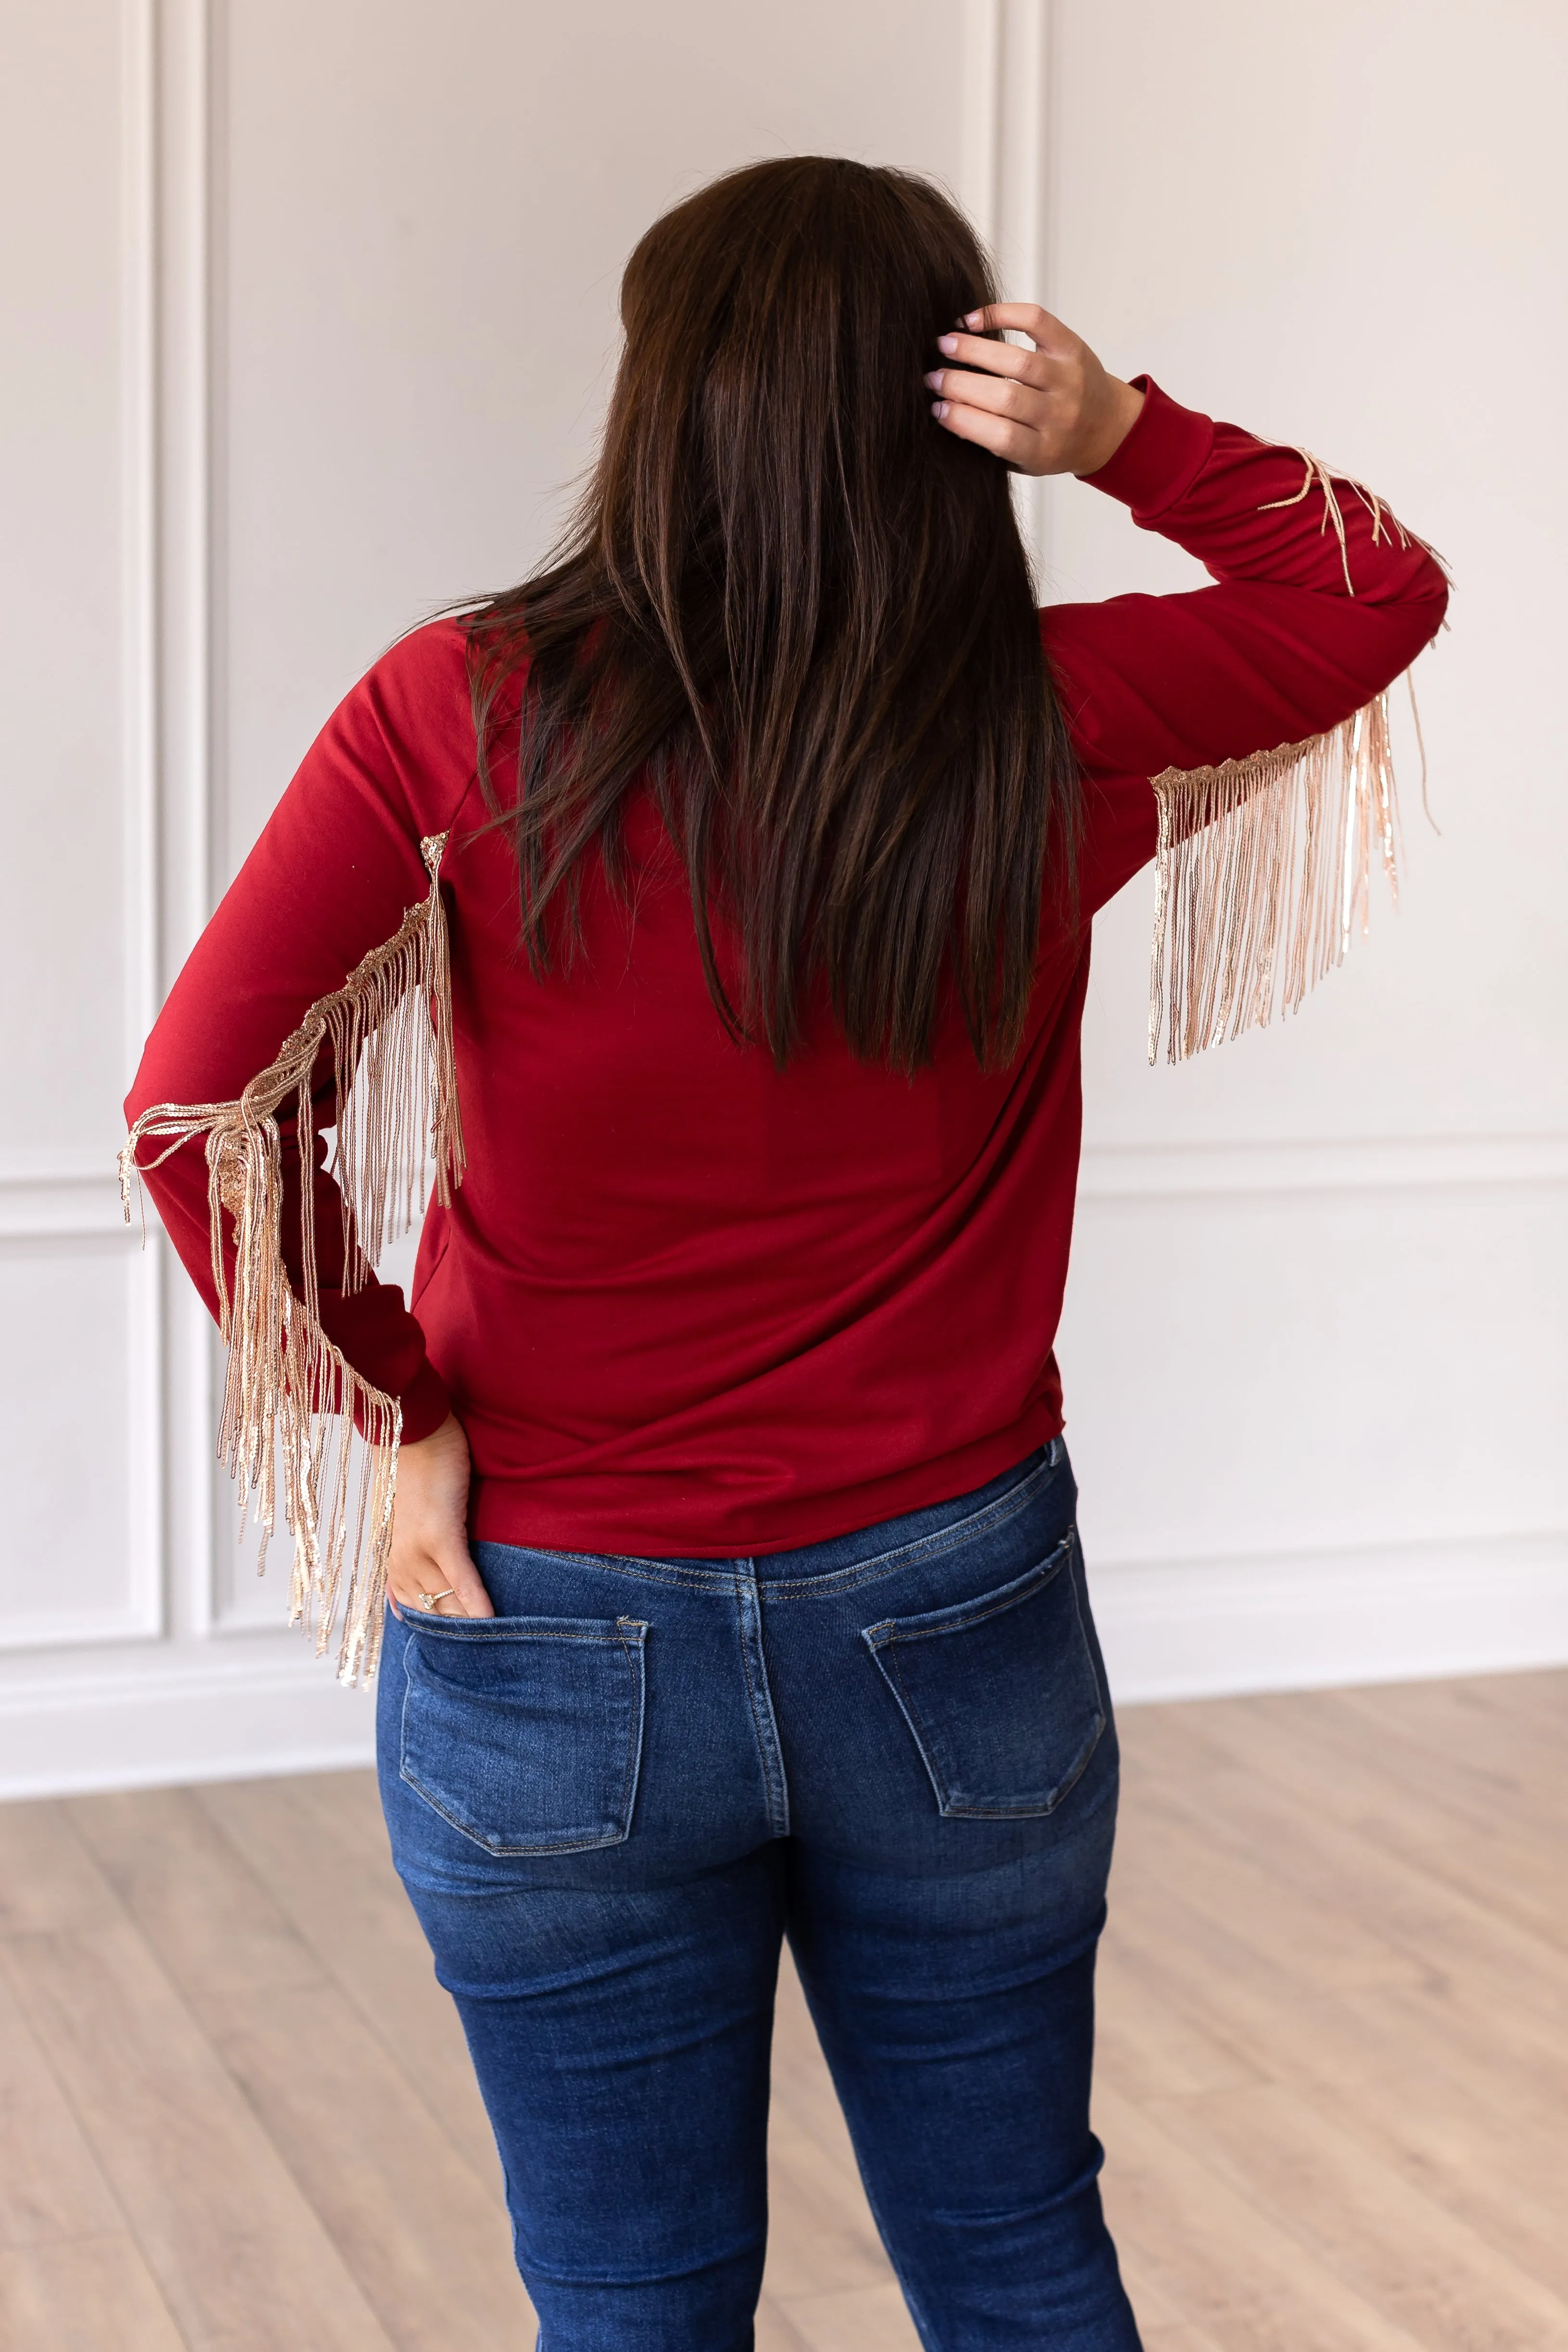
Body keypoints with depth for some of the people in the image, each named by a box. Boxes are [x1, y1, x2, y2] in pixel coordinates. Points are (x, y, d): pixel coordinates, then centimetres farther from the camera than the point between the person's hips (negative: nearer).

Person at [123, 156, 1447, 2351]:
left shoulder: (466, 717, -13)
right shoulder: (1054, 727, -9)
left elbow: (199, 1102, -18)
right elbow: (1379, 587, 9)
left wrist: (390, 1409, -6)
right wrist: (1124, 431, -5)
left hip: (555, 1651, -1)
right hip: (956, 1629, 1)